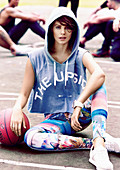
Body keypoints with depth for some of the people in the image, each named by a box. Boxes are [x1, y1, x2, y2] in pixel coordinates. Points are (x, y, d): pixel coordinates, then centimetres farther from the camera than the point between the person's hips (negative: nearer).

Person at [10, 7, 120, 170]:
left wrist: (78, 105, -38)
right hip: (55, 119, 0)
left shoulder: (81, 56, -3)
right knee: (31, 138, -33)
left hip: (82, 114, 0)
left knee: (98, 84, -27)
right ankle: (99, 142, -36)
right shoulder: (36, 59, -1)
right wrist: (17, 109, -22)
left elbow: (99, 74, -26)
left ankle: (98, 144, -43)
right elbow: (24, 93, 2)